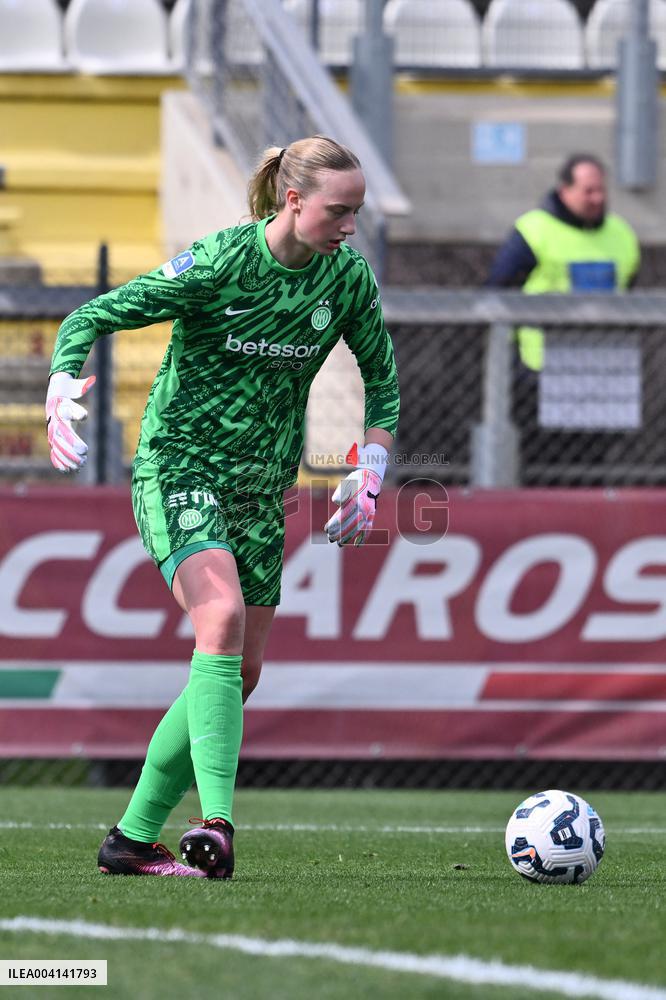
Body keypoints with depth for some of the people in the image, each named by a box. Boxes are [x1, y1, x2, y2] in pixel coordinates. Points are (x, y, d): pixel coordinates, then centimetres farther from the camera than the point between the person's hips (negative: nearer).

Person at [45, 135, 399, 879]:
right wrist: (64, 391, -31)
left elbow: (381, 376, 14)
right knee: (222, 617, -29)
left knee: (241, 671, 5)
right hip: (177, 464, -6)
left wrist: (369, 471, 3)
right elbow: (89, 320, -13)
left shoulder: (348, 275, -2)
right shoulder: (220, 262, -17)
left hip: (261, 484, 6)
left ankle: (133, 837, 16)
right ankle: (216, 825, -37)